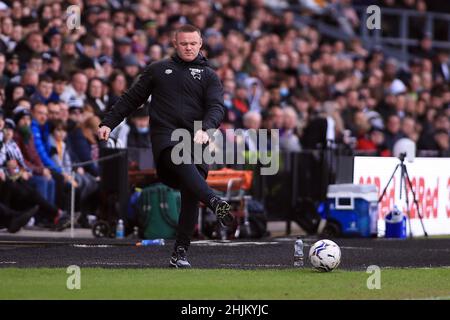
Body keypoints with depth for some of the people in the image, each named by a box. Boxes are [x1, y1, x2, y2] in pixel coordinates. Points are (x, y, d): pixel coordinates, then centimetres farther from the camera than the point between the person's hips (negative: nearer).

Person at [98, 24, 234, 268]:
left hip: (195, 140, 2)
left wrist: (205, 129, -18)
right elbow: (131, 99, 23)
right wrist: (108, 123, 13)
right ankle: (214, 202, -59)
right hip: (165, 136, -2)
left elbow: (217, 107, 2)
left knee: (191, 196, -8)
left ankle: (180, 253, -3)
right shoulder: (158, 70, 19)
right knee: (181, 160, -35)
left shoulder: (209, 76, 17)